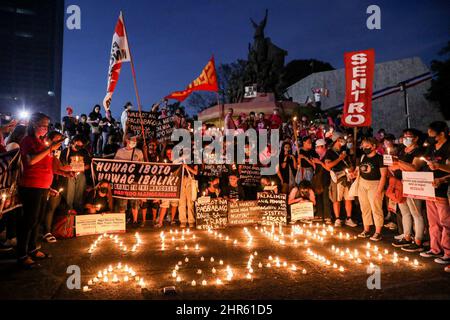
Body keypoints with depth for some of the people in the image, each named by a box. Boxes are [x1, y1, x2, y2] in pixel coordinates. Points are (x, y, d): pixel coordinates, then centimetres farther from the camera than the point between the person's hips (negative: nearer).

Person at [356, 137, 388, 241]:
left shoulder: (380, 158, -8)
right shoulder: (363, 157, 10)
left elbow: (383, 175, -11)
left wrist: (379, 190, -16)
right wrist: (357, 184, 8)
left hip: (374, 185, -6)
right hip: (362, 185, 6)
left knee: (376, 209, -5)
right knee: (365, 208, 11)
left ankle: (378, 233, 4)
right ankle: (366, 230, 21)